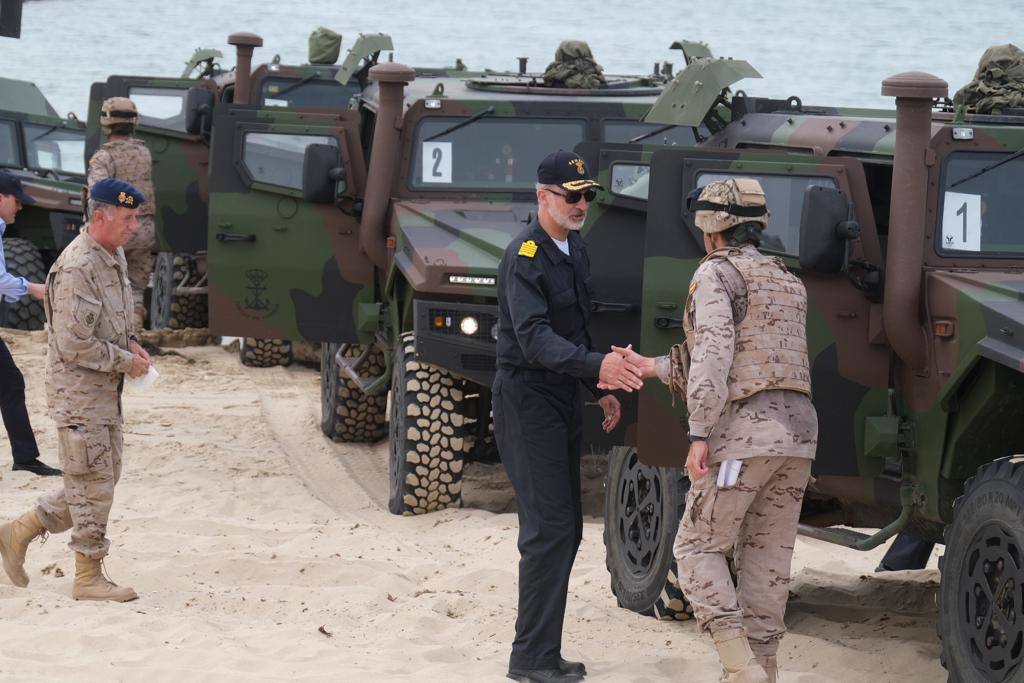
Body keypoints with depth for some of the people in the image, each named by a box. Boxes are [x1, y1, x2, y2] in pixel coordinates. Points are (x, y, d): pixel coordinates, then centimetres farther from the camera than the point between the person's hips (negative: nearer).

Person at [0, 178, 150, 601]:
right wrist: (125, 361, -16)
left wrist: (130, 343, 7)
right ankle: (89, 576, 8)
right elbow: (75, 344, -24)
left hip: (105, 391, 10)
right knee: (94, 484, -2)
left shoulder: (115, 257, 10)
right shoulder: (77, 268, -22)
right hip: (78, 390, -10)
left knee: (100, 481, 15)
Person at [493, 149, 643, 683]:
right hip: (528, 402, -9)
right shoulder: (525, 258, -18)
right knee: (548, 528, -12)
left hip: (563, 400, 9)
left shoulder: (574, 251, 12)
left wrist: (600, 388, 16)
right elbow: (534, 338, -29)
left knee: (565, 528, 10)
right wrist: (597, 366, -40)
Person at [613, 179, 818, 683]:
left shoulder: (717, 273, -3)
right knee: (767, 557, 11)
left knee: (697, 548, 2)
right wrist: (652, 368, 27)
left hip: (745, 431, -7)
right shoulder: (788, 283, 23)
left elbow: (713, 354, -17)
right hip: (799, 429, 7)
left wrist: (699, 434, -19)